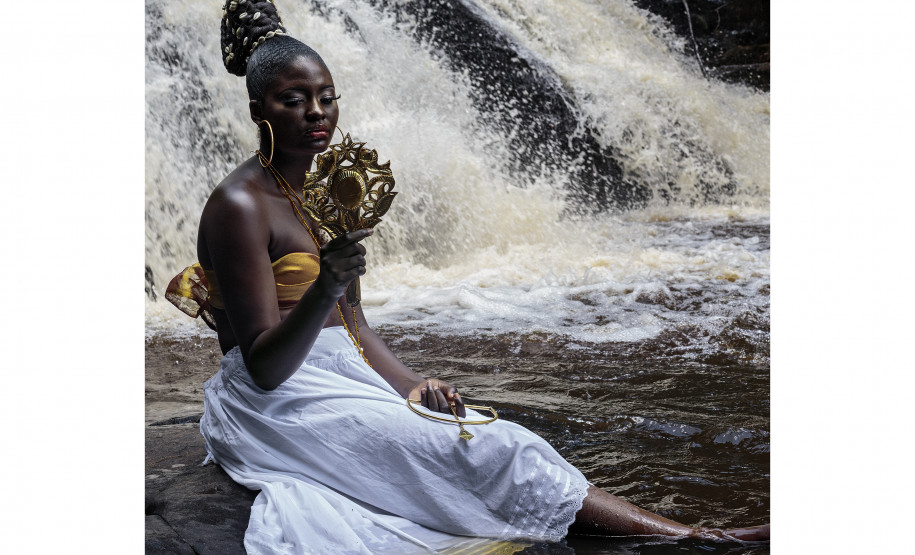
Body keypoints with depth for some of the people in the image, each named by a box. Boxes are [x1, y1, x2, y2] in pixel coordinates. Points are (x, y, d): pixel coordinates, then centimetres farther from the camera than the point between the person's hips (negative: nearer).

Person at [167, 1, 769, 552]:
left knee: (490, 437, -10)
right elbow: (264, 367, -20)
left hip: (341, 373, 9)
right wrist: (326, 286, -36)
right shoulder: (239, 205, -16)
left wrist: (410, 385, 0)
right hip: (279, 405, -9)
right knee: (482, 453, -19)